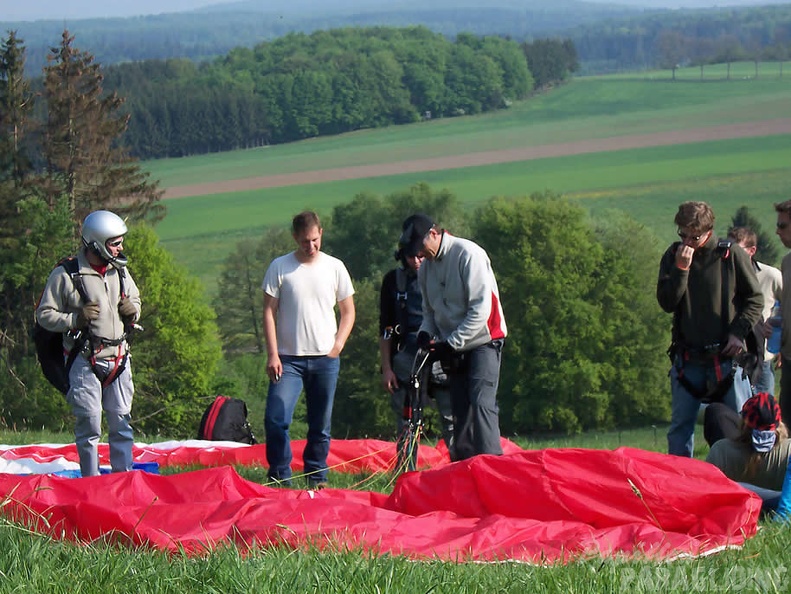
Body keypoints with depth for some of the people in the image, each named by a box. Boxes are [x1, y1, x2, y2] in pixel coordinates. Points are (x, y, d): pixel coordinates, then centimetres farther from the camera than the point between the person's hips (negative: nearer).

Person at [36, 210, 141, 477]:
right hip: (85, 362, -5)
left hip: (118, 358, 5)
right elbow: (44, 315, -4)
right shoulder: (65, 275, -8)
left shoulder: (120, 272, 10)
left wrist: (133, 311, 3)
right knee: (89, 425, -3)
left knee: (121, 423, 6)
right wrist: (75, 319, -19)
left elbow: (135, 300, 26)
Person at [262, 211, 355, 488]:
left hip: (325, 359, 2)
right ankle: (279, 478, -2)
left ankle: (317, 478, 17)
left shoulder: (335, 267, 5)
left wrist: (338, 345, -2)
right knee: (275, 419, -13)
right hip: (289, 358, -1)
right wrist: (272, 354, -7)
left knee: (321, 425, 6)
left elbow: (348, 311, 12)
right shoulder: (279, 267, 0)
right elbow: (269, 312, 1)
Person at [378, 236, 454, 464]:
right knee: (406, 426, 3)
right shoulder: (393, 280, 10)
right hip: (406, 360, 1)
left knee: (452, 422, -6)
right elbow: (385, 329, 11)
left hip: (442, 358, -1)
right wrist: (386, 367, 5)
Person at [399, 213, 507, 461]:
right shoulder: (426, 267, 8)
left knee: (481, 403, -19)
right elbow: (429, 309, 19)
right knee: (460, 411, 5)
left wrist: (452, 342, -20)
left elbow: (481, 308, -20)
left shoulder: (468, 254, -16)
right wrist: (426, 333, -4)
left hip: (483, 341, -7)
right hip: (453, 347, 7)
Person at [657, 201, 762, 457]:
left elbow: (755, 299, 4)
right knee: (680, 427, 5)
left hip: (727, 357, -2)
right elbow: (667, 303, -2)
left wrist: (738, 333, -8)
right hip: (687, 358, 2)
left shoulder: (732, 256, -3)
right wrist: (681, 268, -13)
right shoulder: (673, 256, 5)